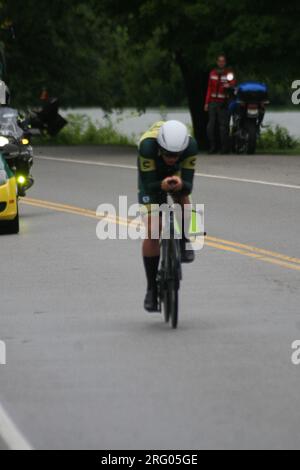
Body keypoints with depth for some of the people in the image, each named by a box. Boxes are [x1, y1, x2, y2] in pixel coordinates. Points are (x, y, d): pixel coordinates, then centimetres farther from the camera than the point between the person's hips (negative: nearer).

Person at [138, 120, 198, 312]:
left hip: (176, 174, 2)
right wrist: (162, 186, -58)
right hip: (152, 176, -2)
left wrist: (181, 185, -58)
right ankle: (152, 288, -4)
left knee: (182, 197, -32)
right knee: (152, 230, -13)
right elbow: (148, 184, -36)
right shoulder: (147, 145, -41)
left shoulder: (191, 145, -36)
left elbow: (188, 184, -35)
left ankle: (185, 242, -5)